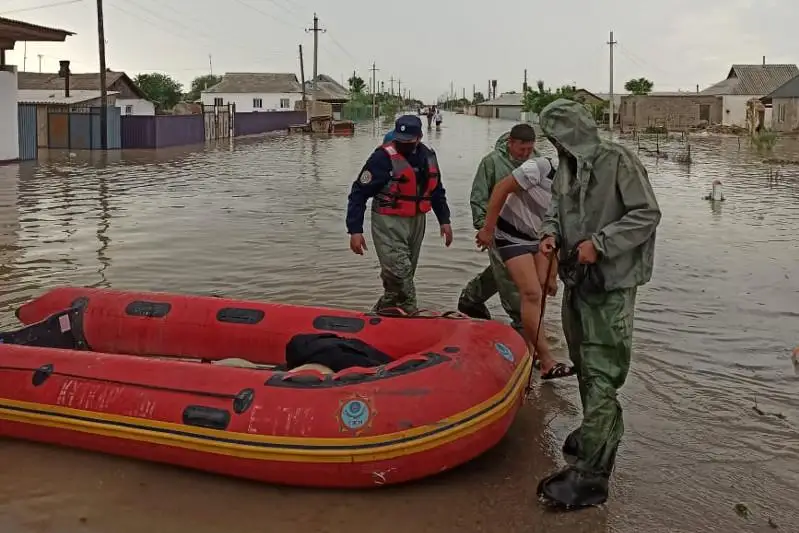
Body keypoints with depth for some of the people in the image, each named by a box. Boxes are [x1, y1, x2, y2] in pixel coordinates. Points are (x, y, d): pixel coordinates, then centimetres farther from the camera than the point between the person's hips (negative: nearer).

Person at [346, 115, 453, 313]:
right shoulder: (384, 157, -15)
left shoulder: (428, 156, 5)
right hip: (389, 224, -7)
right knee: (399, 274, -13)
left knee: (405, 274, 14)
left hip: (417, 222, 7)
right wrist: (355, 230, -18)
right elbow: (359, 193, -14)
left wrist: (444, 220, 15)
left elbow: (436, 191, 21)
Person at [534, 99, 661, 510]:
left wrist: (600, 243, -20)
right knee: (584, 364, 21)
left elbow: (647, 214, -14)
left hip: (611, 283, -9)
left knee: (601, 375, -10)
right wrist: (552, 232, 0)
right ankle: (599, 432, 40)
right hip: (577, 278, 9)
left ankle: (590, 475, -9)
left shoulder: (618, 161, -14)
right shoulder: (567, 165, 10)